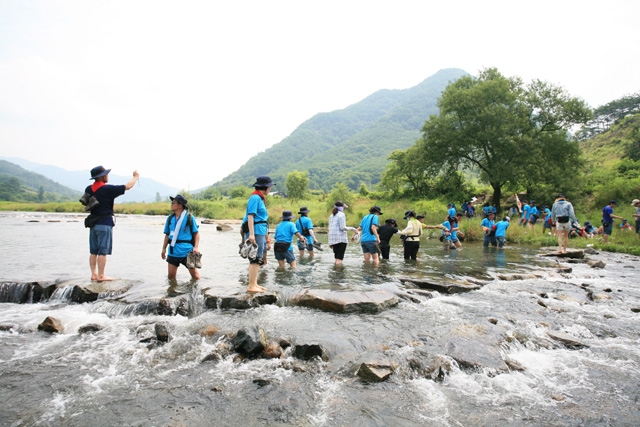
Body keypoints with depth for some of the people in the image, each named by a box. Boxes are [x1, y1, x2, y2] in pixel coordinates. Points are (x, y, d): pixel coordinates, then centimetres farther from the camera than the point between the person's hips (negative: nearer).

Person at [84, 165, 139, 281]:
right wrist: (135, 177, 8)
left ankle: (94, 274, 17)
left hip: (93, 224, 7)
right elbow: (127, 186, -9)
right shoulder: (108, 189, -14)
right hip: (105, 224, -7)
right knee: (103, 251, -3)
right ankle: (101, 276, 0)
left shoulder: (88, 189, 7)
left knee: (93, 251, 11)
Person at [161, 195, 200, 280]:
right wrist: (164, 249, 14)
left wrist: (196, 247, -15)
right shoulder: (170, 218, 9)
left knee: (195, 275, 0)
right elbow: (167, 234, 17)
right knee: (171, 276, 7)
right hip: (173, 252, 4)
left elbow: (196, 233, -3)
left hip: (187, 251, -4)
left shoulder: (189, 217, -4)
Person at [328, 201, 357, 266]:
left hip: (333, 239, 7)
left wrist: (330, 243, 18)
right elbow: (343, 227, -14)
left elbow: (330, 229, 16)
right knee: (339, 258, -8)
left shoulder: (332, 216, 16)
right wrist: (352, 228, 1)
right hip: (341, 239, -7)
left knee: (337, 258, 13)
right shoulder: (341, 214, -6)